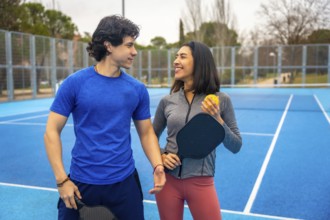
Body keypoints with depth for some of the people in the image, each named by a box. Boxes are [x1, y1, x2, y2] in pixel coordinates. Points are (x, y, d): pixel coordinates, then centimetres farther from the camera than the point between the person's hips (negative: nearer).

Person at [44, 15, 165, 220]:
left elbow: (146, 132, 6)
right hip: (81, 182, -2)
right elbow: (52, 132, -5)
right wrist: (61, 179, -11)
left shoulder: (138, 89, -1)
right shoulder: (74, 83, -8)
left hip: (124, 182, 2)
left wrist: (158, 166, -10)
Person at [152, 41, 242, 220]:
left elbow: (236, 146, -3)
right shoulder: (167, 101, 0)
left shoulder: (221, 100, -5)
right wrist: (161, 156, -6)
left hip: (200, 182, -2)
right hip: (168, 179, 2)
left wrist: (217, 119, -17)